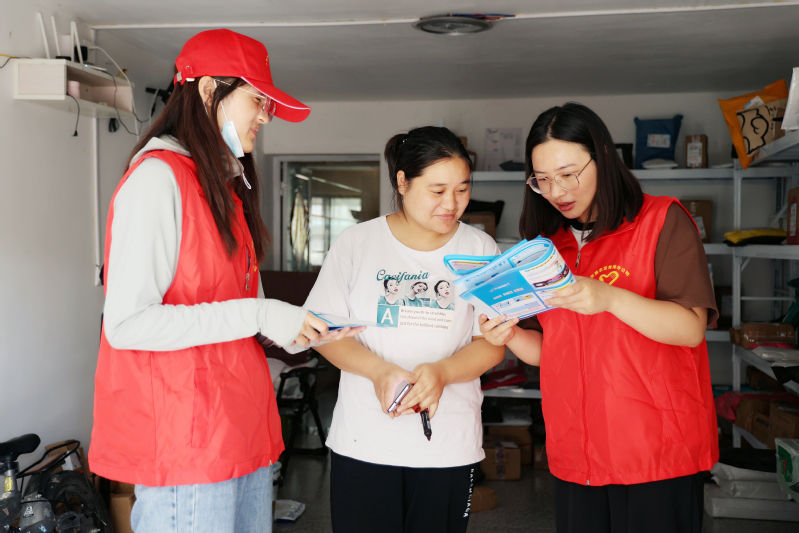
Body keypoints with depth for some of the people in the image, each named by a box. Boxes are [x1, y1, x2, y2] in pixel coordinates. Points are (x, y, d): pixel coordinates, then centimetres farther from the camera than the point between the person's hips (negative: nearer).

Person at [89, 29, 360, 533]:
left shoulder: (224, 186, 16)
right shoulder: (158, 176, -11)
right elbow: (126, 323, -19)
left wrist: (307, 332, 5)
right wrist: (258, 314, -18)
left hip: (240, 428, 8)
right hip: (184, 441, -8)